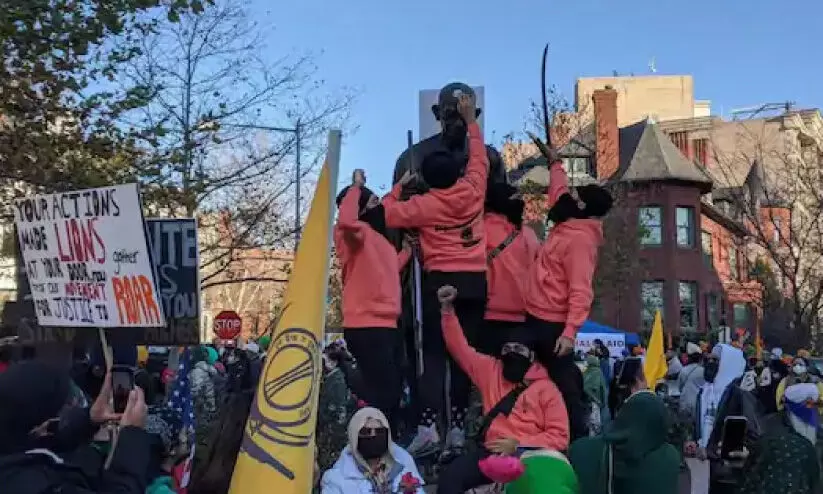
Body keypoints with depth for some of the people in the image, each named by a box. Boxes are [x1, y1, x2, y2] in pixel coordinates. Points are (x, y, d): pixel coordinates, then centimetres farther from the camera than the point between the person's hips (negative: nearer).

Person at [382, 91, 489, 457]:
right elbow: (479, 158, 22)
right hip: (475, 281, 3)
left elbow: (387, 214, 1)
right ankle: (457, 429, 4)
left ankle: (427, 428, -12)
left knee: (434, 354, -2)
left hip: (440, 281, -3)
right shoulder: (473, 191, 5)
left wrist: (400, 185, 14)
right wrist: (471, 119, 32)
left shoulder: (424, 204, -4)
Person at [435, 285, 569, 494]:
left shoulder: (546, 388, 9)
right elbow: (460, 349, 23)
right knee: (449, 476, -24)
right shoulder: (491, 370, 20)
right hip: (491, 450, 4)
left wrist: (518, 445, -10)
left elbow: (559, 437, 3)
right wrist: (448, 308, 13)